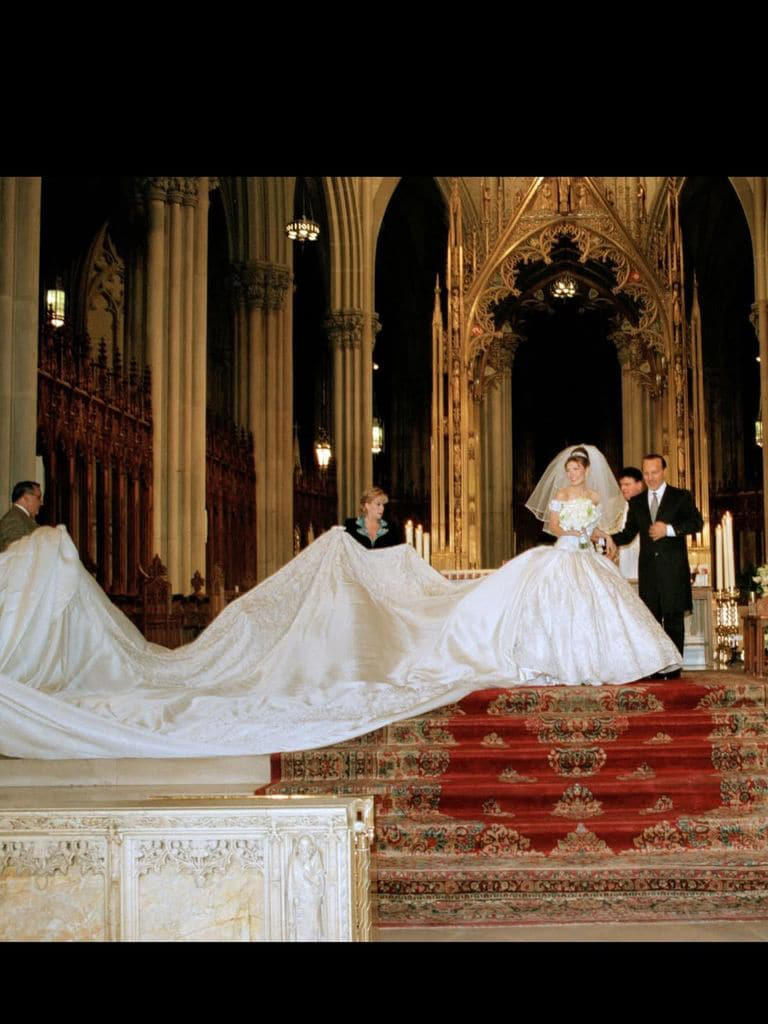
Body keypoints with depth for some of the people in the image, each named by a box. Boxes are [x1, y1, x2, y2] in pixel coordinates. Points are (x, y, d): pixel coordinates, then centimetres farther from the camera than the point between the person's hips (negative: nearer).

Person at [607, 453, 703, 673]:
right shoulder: (636, 502, 16)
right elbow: (629, 533, 13)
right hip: (648, 568, 4)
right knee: (651, 618, 2)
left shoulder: (681, 497, 5)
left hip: (673, 567, -3)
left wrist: (669, 529, -17)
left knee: (673, 618, -1)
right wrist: (610, 538, -6)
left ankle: (673, 669, 1)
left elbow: (696, 523, -6)